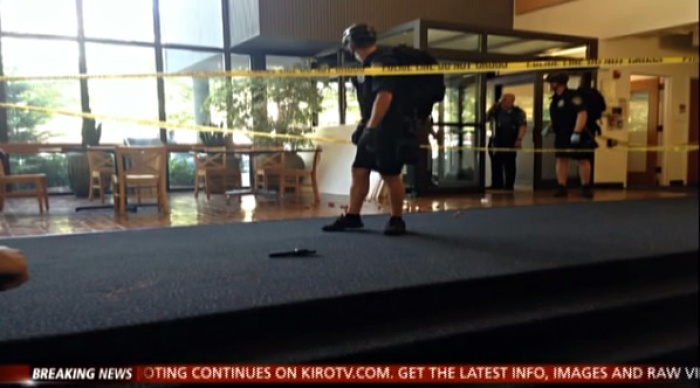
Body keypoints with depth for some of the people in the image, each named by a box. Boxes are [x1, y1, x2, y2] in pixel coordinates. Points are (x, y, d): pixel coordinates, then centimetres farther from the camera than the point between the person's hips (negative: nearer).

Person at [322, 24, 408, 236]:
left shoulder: (382, 61, -15)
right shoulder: (368, 65, 15)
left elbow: (384, 96, -26)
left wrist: (371, 127, -27)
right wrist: (363, 126, 20)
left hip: (389, 129, -9)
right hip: (373, 128, 10)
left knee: (391, 175, -3)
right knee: (359, 172, 8)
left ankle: (397, 220, 10)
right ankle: (352, 217, 15)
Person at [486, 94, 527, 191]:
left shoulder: (518, 112, -3)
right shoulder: (497, 110, 11)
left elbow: (523, 127, -10)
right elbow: (486, 118, 15)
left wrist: (519, 139, -21)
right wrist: (492, 108, 2)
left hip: (510, 143, -5)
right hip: (497, 141, 5)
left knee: (509, 164, -4)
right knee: (496, 163, 5)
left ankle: (509, 185, 2)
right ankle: (497, 184, 13)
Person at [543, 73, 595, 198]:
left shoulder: (572, 96, -16)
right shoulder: (555, 99, 10)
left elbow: (582, 114, -24)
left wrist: (577, 132, -30)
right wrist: (549, 128, 14)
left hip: (577, 135, -8)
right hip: (561, 135, 8)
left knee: (583, 160, 2)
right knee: (561, 159, 4)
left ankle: (586, 188, 10)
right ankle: (561, 187, 8)